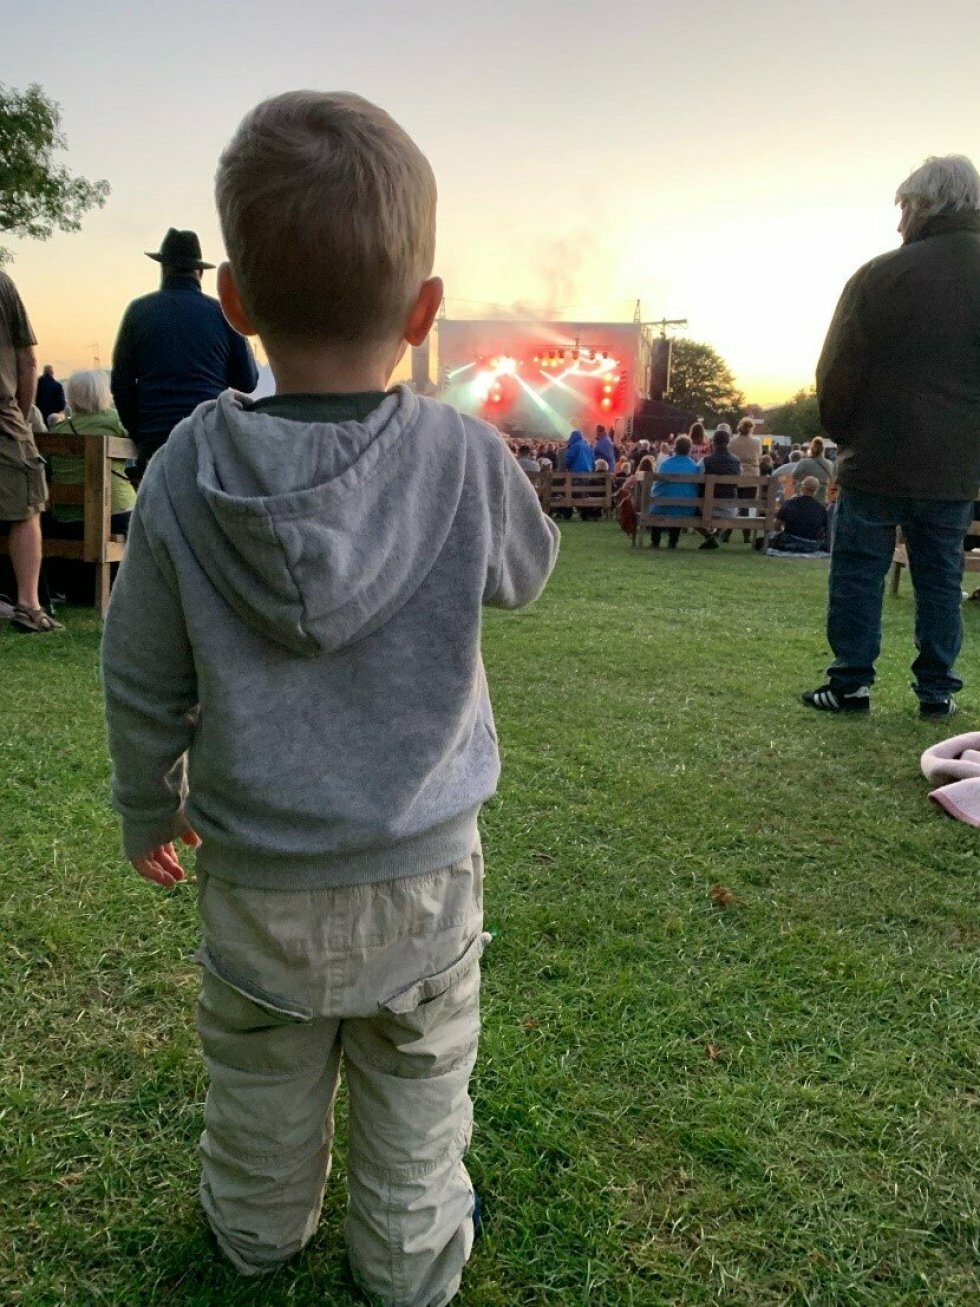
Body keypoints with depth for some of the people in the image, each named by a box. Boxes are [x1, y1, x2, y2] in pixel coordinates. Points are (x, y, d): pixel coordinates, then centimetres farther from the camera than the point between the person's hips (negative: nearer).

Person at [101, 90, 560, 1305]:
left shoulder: (186, 470, -14)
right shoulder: (467, 458, -18)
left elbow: (142, 681, -4)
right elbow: (528, 571, 4)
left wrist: (149, 808, 13)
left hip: (254, 875, 2)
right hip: (420, 867, -1)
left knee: (261, 1078, 26)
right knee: (417, 1078, 22)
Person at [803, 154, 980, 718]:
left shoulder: (883, 275, -9)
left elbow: (838, 372, -6)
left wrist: (842, 433, 8)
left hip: (878, 458, -4)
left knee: (859, 571, 4)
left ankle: (851, 683, 4)